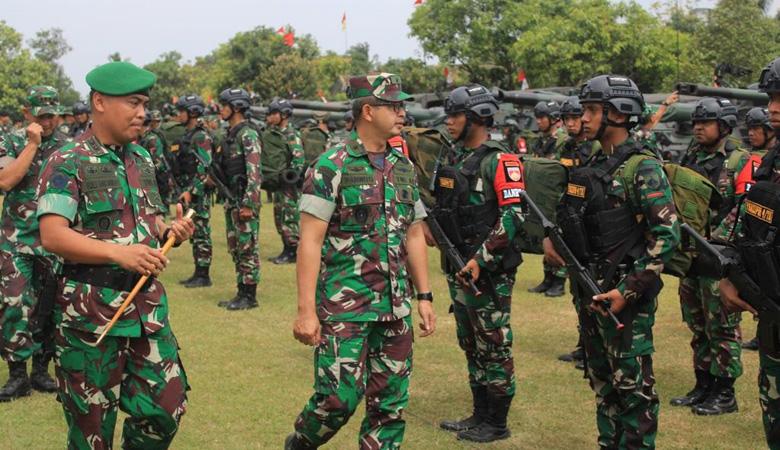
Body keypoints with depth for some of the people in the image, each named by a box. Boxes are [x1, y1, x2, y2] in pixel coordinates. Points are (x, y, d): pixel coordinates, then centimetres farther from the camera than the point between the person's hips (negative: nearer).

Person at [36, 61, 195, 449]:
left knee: (166, 407, 7)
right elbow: (52, 236, -20)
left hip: (147, 306, 6)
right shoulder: (67, 163, -10)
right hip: (91, 312, -6)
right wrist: (118, 253, -31)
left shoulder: (143, 160, 11)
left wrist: (170, 232, -3)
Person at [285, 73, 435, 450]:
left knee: (391, 404, 8)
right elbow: (310, 241, -13)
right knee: (340, 397, -5)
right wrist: (306, 310, -17)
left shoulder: (404, 168, 10)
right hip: (344, 305, -6)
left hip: (395, 306, 6)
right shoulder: (332, 166, -9)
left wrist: (424, 297, 12)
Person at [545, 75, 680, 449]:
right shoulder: (591, 165, 11)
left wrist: (629, 290, -21)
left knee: (632, 384, 1)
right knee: (601, 381, 17)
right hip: (589, 291, 8)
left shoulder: (642, 168, -13)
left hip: (624, 295, -8)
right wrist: (551, 238, 0)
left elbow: (667, 235, -17)